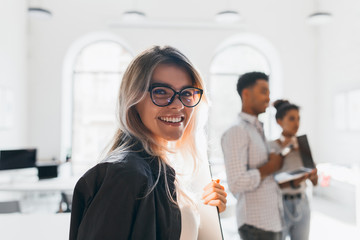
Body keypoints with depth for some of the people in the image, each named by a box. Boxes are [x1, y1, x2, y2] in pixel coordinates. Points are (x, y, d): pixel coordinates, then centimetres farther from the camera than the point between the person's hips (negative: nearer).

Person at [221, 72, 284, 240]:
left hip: (272, 221, 9)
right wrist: (271, 167, -13)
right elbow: (237, 184, -25)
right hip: (256, 225, -9)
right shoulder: (236, 132, -16)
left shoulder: (257, 131, 16)